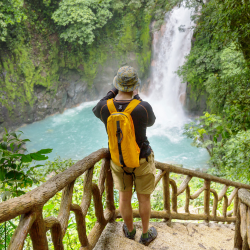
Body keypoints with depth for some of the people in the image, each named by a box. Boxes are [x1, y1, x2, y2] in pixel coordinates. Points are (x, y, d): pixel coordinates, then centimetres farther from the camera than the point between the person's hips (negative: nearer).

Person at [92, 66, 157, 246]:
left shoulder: (104, 107, -23)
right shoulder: (144, 108, -30)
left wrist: (114, 91, 4)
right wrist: (137, 99, 0)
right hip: (142, 160, -2)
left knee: (124, 196, 25)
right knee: (144, 197, 21)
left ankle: (130, 231, 49)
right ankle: (146, 235, 43)